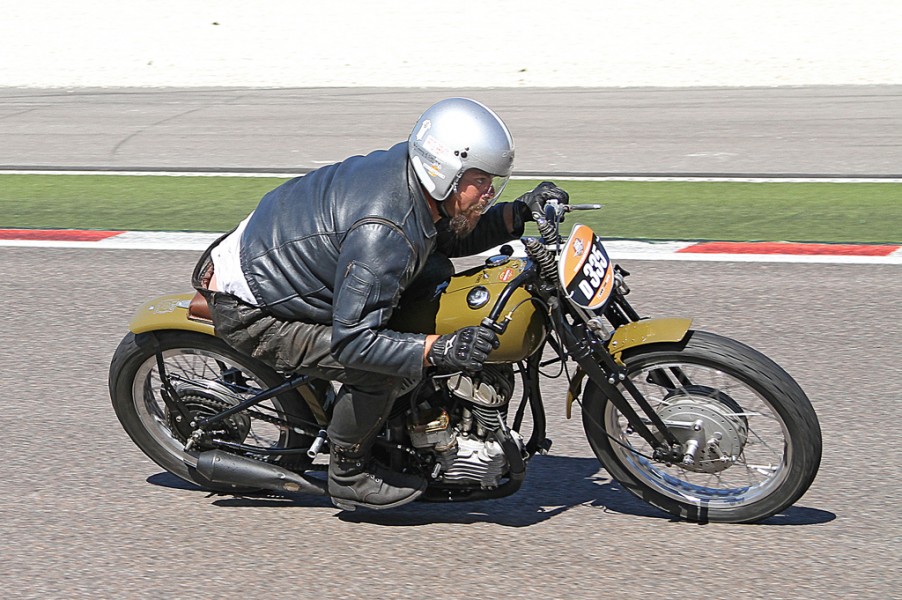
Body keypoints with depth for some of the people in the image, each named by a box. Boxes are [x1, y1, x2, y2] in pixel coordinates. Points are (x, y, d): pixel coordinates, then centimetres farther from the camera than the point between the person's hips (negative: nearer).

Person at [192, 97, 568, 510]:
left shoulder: (408, 166, -7)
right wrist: (441, 350, -39)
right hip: (249, 310, -10)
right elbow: (353, 340, -34)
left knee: (435, 272, 9)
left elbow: (451, 237, 12)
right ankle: (348, 475, 1)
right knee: (388, 371, -24)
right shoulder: (383, 235, -35)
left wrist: (519, 213, -3)